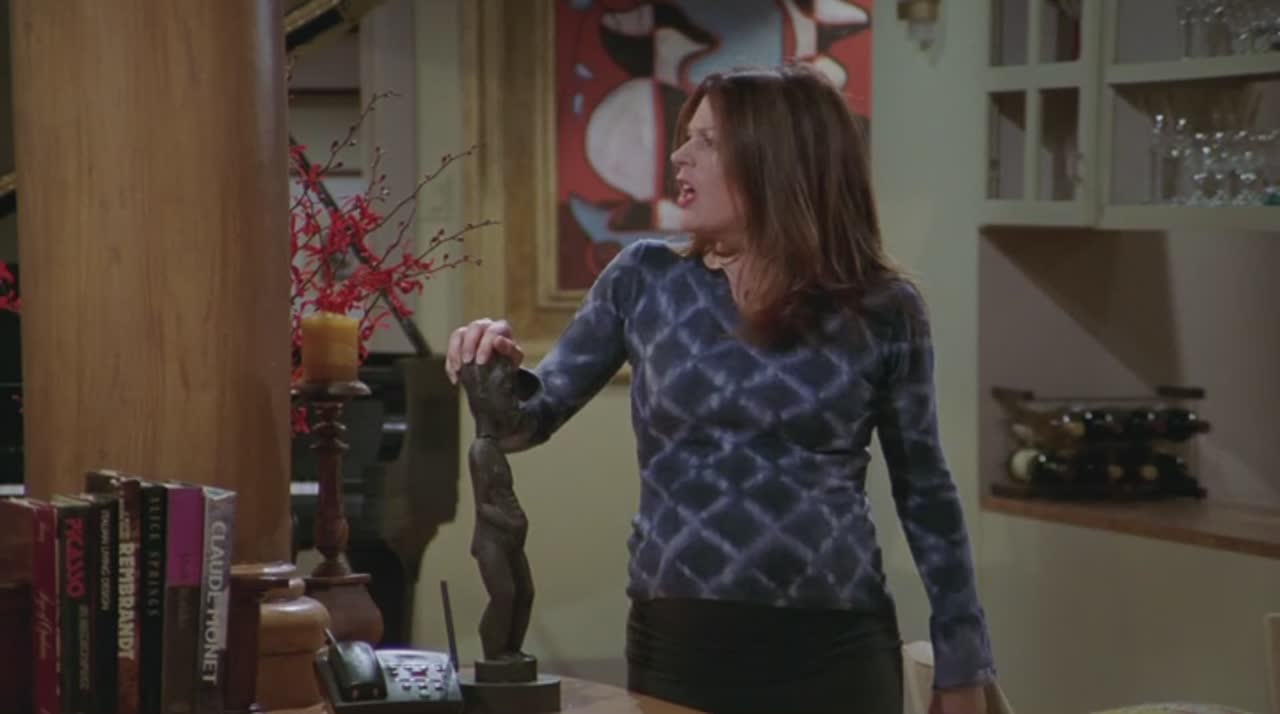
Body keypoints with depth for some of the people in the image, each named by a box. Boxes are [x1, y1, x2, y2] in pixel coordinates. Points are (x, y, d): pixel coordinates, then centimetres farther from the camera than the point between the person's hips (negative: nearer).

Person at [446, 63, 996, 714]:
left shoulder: (882, 309, -2)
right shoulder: (644, 280, 2)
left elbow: (926, 494, 5)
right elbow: (530, 420, 6)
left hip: (834, 646, -2)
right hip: (676, 640, 2)